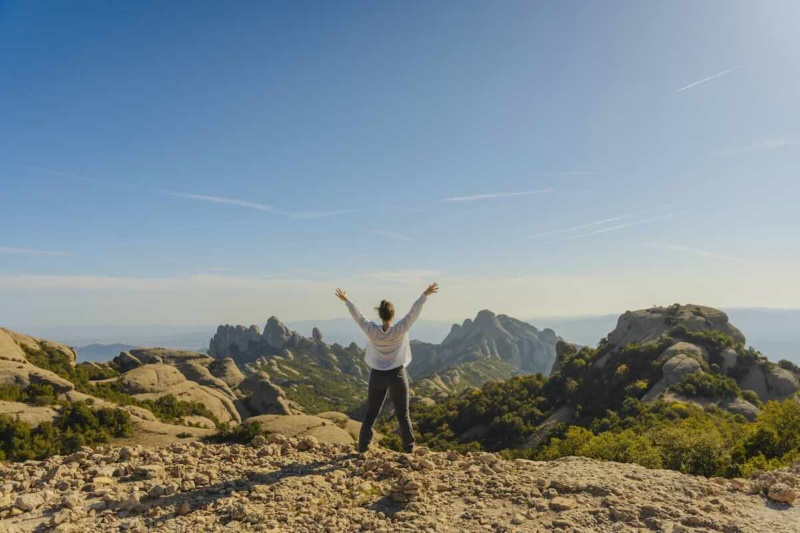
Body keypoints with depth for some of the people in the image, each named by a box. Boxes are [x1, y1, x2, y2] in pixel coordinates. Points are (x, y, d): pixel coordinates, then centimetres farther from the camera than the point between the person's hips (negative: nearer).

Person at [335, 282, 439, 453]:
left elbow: (358, 315, 1)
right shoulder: (400, 330, -16)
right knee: (403, 414, 8)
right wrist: (425, 295, -4)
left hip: (377, 375, 2)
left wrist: (346, 300, 14)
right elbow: (414, 312, -11)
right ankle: (409, 447, 13)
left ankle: (363, 446, 16)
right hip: (397, 375, -2)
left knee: (371, 414, 13)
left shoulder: (371, 330, -11)